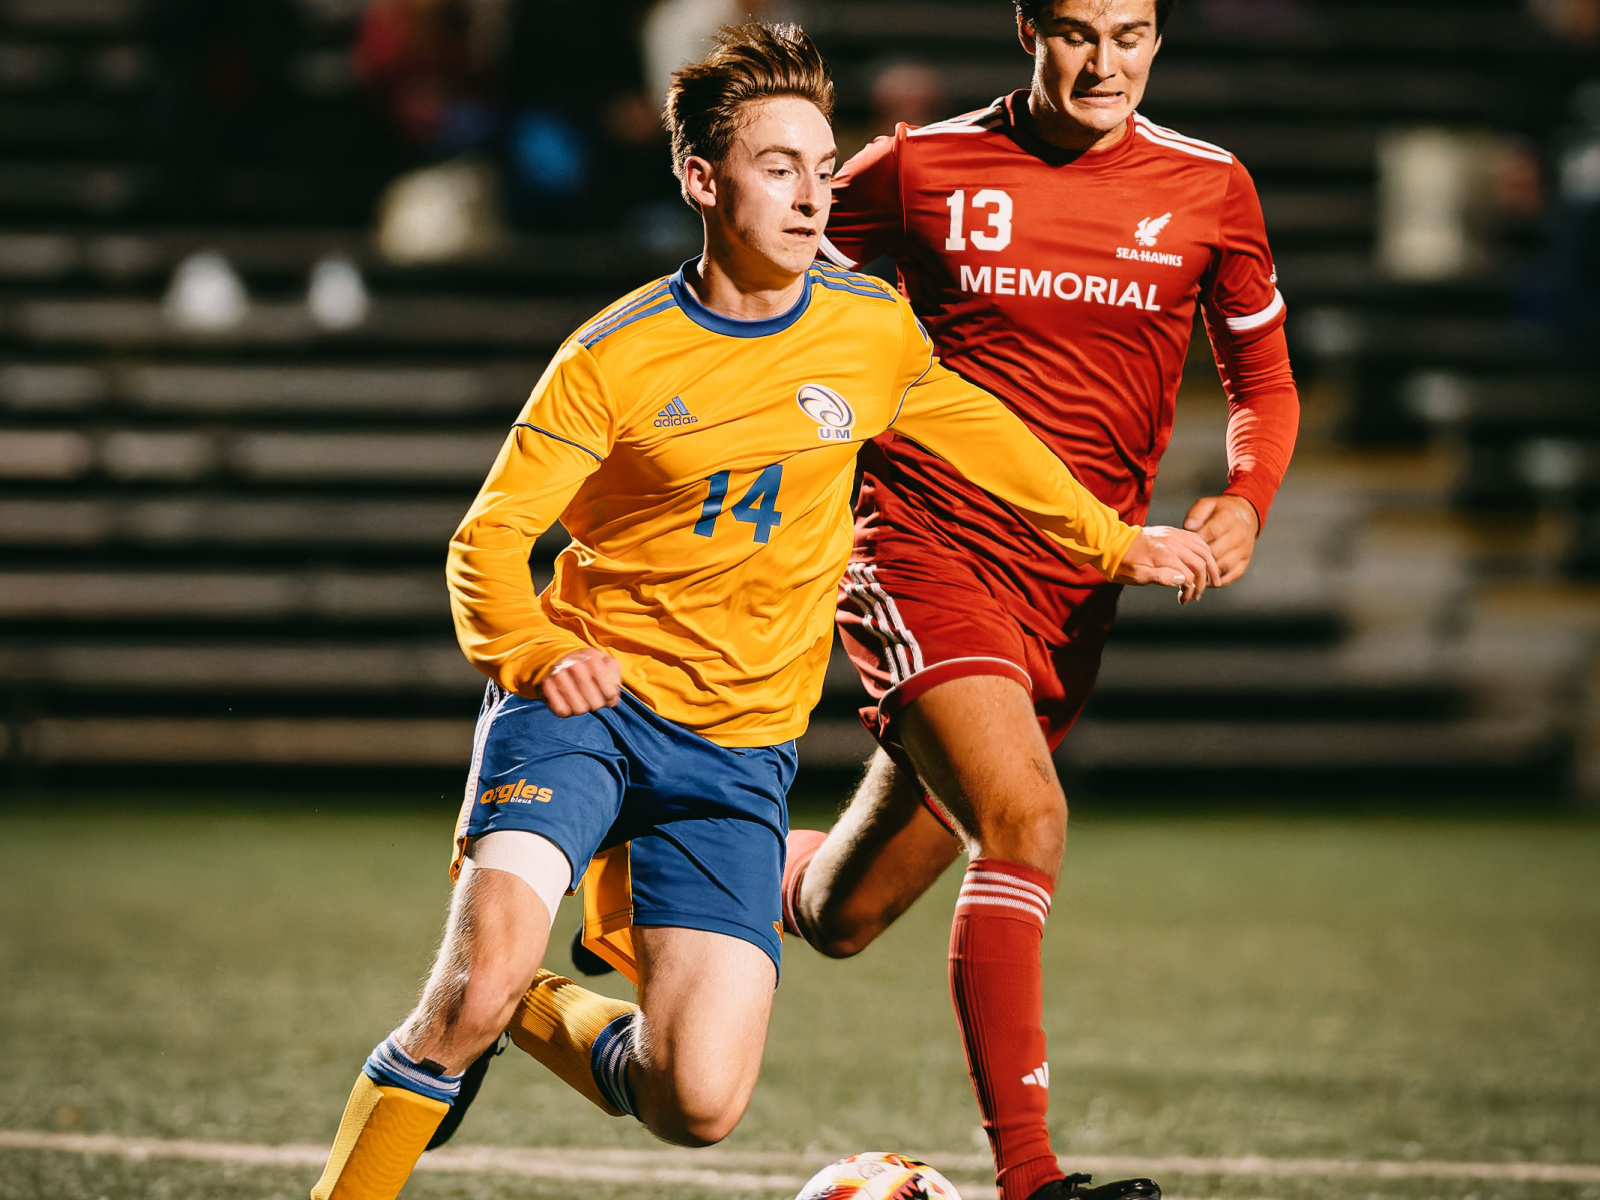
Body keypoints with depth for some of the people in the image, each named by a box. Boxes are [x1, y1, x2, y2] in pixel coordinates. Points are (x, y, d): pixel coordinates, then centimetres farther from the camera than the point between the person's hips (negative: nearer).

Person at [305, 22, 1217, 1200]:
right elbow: (490, 537, -3)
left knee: (703, 1104, -12)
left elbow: (974, 428, 24)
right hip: (589, 703, -3)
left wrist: (1114, 541, 31)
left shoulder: (875, 331, 3)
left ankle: (549, 1019, 20)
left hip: (739, 752, 3)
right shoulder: (616, 358, -7)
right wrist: (534, 653, -22)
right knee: (481, 982, -29)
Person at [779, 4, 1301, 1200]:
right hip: (921, 549, -4)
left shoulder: (1210, 190, 4)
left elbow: (1263, 382, 15)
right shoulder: (920, 167, -2)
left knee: (842, 920, 8)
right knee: (1025, 817, -27)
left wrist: (1245, 502, -4)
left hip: (1066, 594, 4)